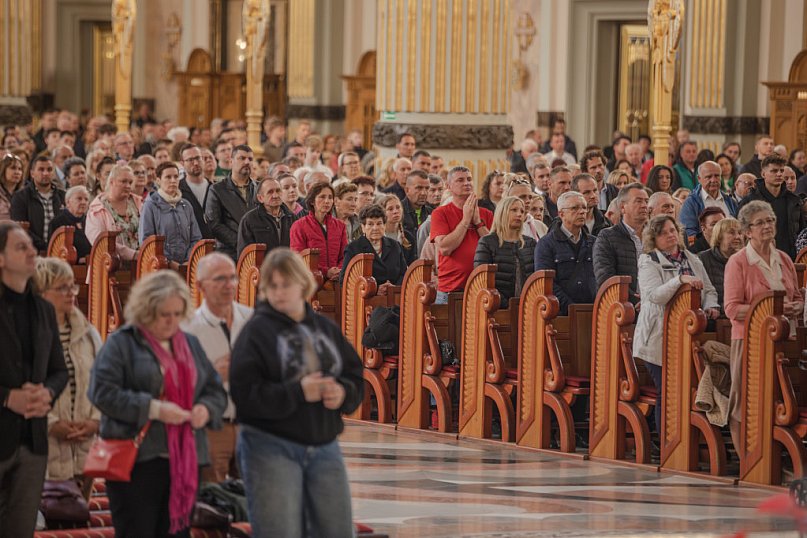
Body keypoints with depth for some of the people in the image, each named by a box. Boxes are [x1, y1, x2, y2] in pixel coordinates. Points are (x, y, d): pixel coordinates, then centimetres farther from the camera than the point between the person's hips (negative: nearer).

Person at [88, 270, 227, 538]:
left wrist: (206, 408, -4)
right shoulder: (121, 343, -3)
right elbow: (102, 392, -13)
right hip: (138, 459, -6)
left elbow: (216, 389, 20)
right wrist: (153, 408, -20)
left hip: (185, 462, 6)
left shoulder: (190, 344, 17)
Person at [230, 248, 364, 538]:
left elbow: (355, 375, 14)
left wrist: (344, 392, -9)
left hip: (325, 447, 5)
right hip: (271, 448, -5)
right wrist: (298, 392, -23)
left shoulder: (326, 328, 11)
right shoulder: (256, 332, -6)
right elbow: (246, 394, -15)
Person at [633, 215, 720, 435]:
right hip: (661, 340, -5)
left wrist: (710, 306, 0)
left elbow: (709, 290, 22)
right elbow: (655, 295, -19)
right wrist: (680, 279, -31)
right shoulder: (648, 262, -2)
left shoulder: (692, 260, 16)